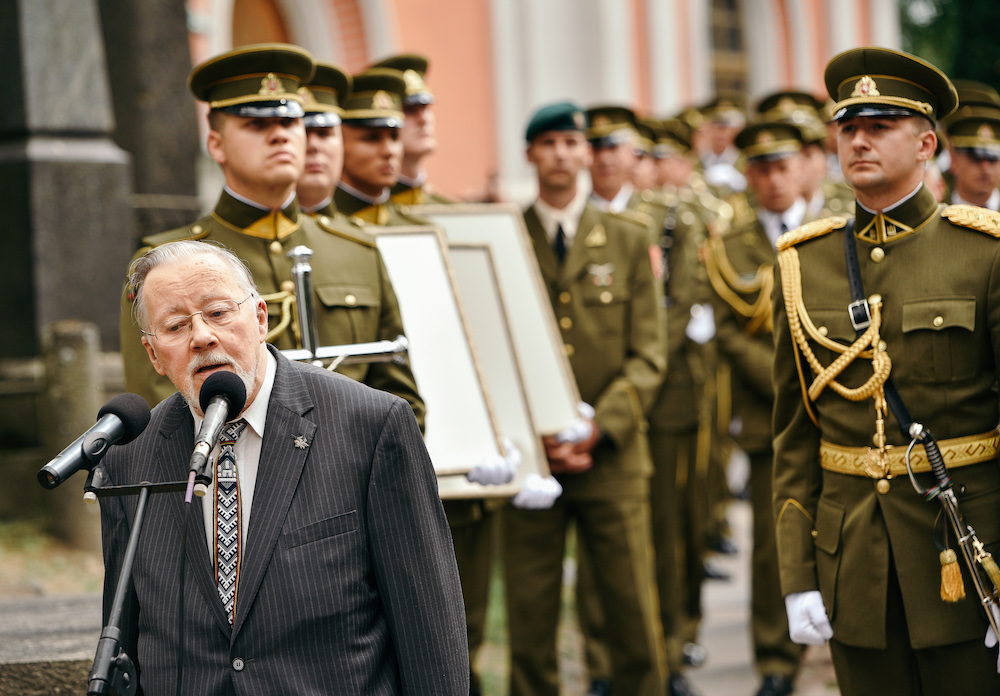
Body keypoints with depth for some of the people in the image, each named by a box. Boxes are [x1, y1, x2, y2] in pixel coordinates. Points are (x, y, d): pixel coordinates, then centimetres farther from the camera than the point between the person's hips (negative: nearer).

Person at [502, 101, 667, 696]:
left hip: (614, 455, 0)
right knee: (530, 619, 0)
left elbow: (647, 357, 3)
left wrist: (597, 429, -11)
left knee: (635, 615, -1)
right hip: (528, 460, 0)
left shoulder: (630, 241, 8)